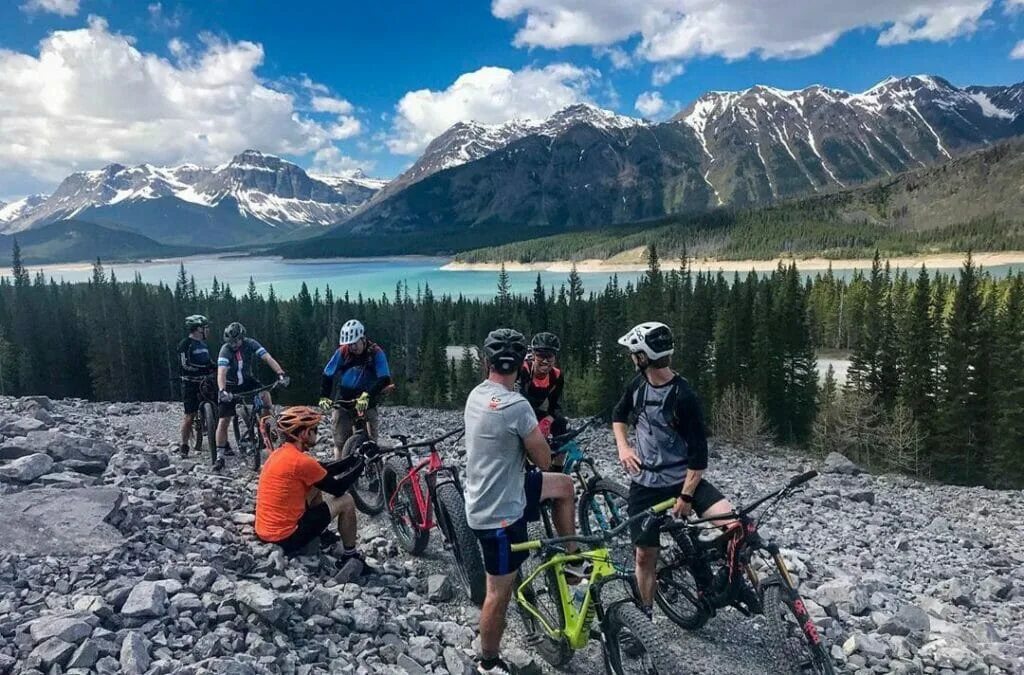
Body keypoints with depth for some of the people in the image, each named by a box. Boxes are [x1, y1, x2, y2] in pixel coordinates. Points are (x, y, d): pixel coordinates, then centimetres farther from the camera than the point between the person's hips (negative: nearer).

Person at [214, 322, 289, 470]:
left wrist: (281, 374, -44)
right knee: (223, 421, -5)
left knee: (265, 394, -30)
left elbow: (268, 358, -28)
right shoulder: (225, 350, -23)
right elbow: (221, 373, -35)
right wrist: (222, 391, -52)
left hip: (248, 381, 1)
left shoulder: (251, 344, -17)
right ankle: (220, 456, 7)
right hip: (231, 387, -1)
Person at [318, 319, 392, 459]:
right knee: (340, 443, 1)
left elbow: (384, 379, -19)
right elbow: (327, 375, 2)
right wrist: (324, 397, -10)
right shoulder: (342, 352, -3)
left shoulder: (376, 353, -9)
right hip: (342, 403, 2)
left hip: (365, 404, -1)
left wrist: (367, 396, -31)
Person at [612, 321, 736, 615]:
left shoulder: (684, 396, -20)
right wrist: (622, 446, -1)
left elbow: (698, 452, -17)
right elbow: (619, 414, 16)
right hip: (645, 483, 4)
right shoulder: (638, 384, -2)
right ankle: (647, 613, 30)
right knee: (645, 554, 9)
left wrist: (686, 496, -18)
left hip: (682, 480, -4)